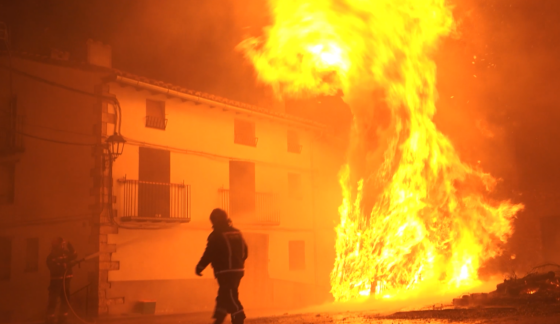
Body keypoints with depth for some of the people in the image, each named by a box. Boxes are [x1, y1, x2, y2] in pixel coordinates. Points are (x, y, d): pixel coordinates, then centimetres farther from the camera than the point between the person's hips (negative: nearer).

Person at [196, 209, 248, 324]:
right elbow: (244, 252, 15)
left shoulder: (216, 235, -11)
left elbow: (209, 254, -12)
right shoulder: (237, 233, 11)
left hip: (225, 272, -8)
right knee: (224, 297, 17)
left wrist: (199, 267, 0)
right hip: (238, 270, 8)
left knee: (231, 299, -6)